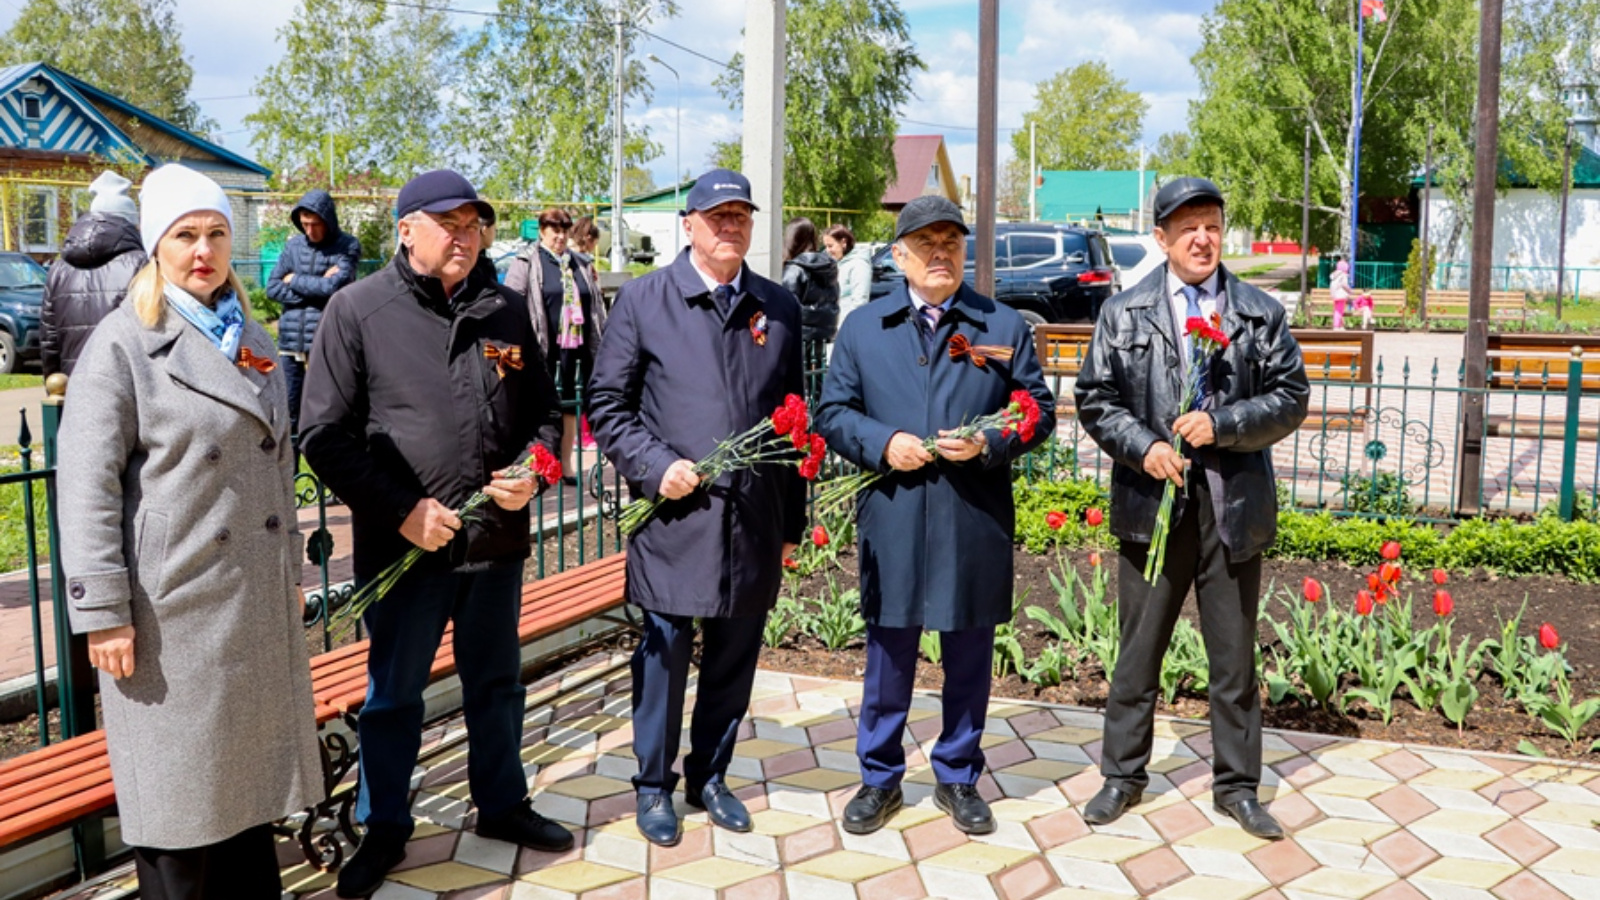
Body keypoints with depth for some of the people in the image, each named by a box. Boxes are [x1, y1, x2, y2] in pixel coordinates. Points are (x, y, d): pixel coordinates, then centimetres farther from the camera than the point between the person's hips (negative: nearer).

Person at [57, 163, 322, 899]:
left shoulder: (251, 340, 12)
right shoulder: (123, 342, -8)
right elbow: (87, 485, -12)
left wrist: (292, 568, 18)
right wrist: (103, 612, -15)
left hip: (256, 597, 6)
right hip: (173, 601, -6)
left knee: (253, 769, 15)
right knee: (178, 787, 5)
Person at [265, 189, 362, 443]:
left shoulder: (347, 246, -1)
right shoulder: (294, 246, 11)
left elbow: (336, 285, -15)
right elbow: (272, 288, 5)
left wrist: (294, 280, -1)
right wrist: (317, 288, -7)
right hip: (290, 339, 4)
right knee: (288, 412, 9)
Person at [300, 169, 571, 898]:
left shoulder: (505, 310, 5)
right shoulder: (357, 310, -7)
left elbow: (543, 410, 15)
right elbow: (326, 434, -8)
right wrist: (402, 509, -15)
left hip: (497, 539, 4)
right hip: (404, 545, -4)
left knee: (497, 684, 19)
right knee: (393, 695, 12)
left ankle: (502, 806, 38)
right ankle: (384, 829, 31)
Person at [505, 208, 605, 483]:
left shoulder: (579, 264, 18)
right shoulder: (526, 263, 0)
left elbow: (595, 305, 23)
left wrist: (603, 340, 19)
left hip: (576, 347, 5)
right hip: (544, 349, -5)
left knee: (570, 407, 9)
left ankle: (566, 464, 18)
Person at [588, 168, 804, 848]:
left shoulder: (780, 308, 9)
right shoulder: (642, 300, 0)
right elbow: (607, 403, 2)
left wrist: (792, 522, 11)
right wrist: (655, 466, -12)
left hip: (755, 519, 3)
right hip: (674, 514, -3)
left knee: (734, 658, 12)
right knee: (664, 654, 7)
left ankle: (710, 776, 30)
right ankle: (654, 785, 25)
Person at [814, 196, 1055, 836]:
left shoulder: (1004, 326, 5)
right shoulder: (862, 327, 7)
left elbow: (1038, 410, 5)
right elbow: (832, 412, 6)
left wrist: (988, 444, -13)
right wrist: (882, 442, -12)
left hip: (975, 523, 0)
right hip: (891, 518, 0)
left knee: (969, 656, 11)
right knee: (888, 652, 10)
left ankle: (958, 777, 28)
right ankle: (879, 778, 26)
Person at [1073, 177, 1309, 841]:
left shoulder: (1262, 314, 6)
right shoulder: (1123, 313, 5)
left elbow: (1290, 399, 2)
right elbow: (1095, 400, 3)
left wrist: (1221, 425, -13)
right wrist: (1142, 445, -14)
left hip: (1233, 507, 1)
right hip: (1152, 504, 0)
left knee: (1234, 654, 10)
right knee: (1139, 648, 9)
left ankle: (1237, 785, 24)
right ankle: (1123, 775, 24)